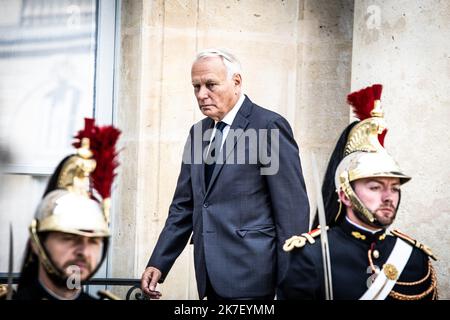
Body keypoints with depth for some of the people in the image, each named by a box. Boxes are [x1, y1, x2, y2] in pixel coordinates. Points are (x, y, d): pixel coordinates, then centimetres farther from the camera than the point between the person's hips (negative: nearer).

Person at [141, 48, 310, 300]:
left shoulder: (269, 126, -8)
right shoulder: (199, 132, 14)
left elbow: (293, 209, -10)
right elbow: (184, 206, 16)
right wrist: (158, 264, 7)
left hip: (249, 277, -7)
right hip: (213, 277, 7)